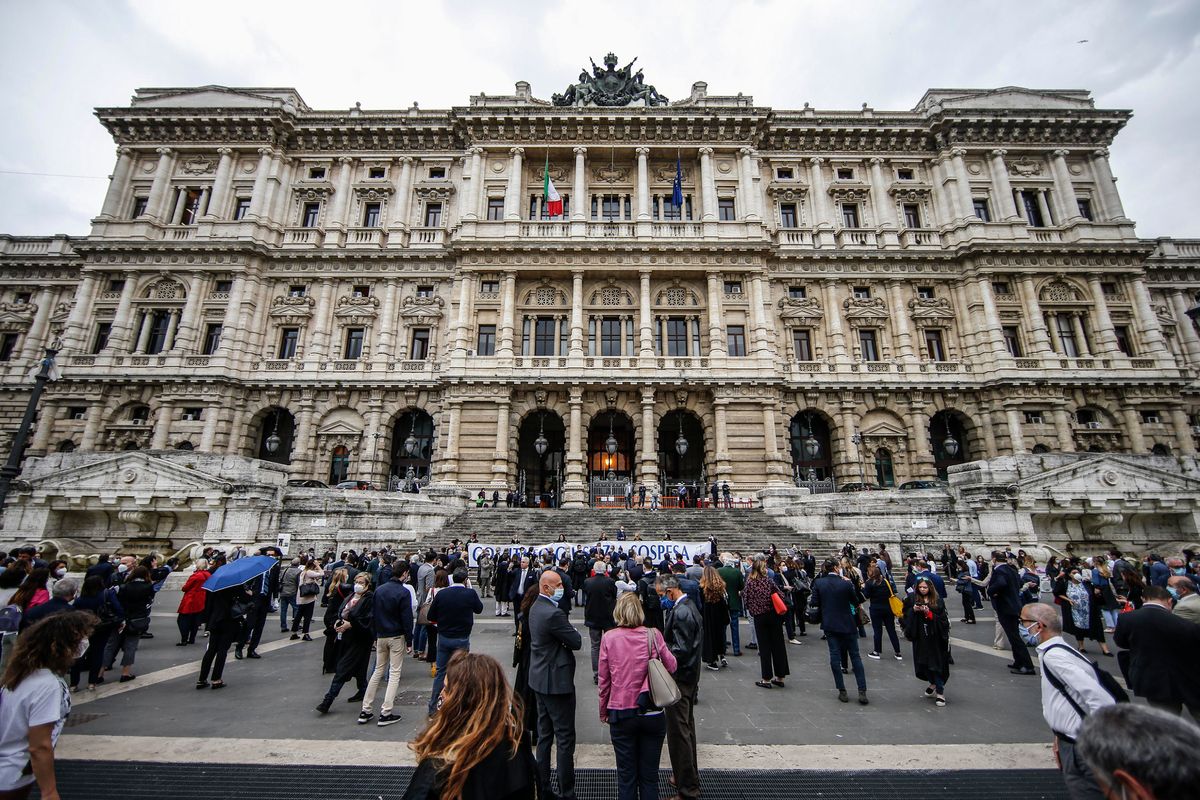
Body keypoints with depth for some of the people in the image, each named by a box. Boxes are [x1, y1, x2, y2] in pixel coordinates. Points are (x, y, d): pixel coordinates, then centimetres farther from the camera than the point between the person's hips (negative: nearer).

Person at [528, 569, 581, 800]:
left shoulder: (536, 607, 4)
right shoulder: (553, 613, -27)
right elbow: (576, 642, -19)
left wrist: (566, 631, -5)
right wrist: (573, 630, -1)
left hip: (540, 679, 10)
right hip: (556, 681, -10)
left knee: (544, 735, 19)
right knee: (565, 738, 5)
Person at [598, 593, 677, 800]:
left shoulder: (608, 637, -10)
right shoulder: (653, 635, -10)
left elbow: (603, 679, -3)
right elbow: (672, 666, 2)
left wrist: (603, 711, 11)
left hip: (621, 714, 0)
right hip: (653, 714, 1)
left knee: (626, 776, 15)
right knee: (650, 775, 16)